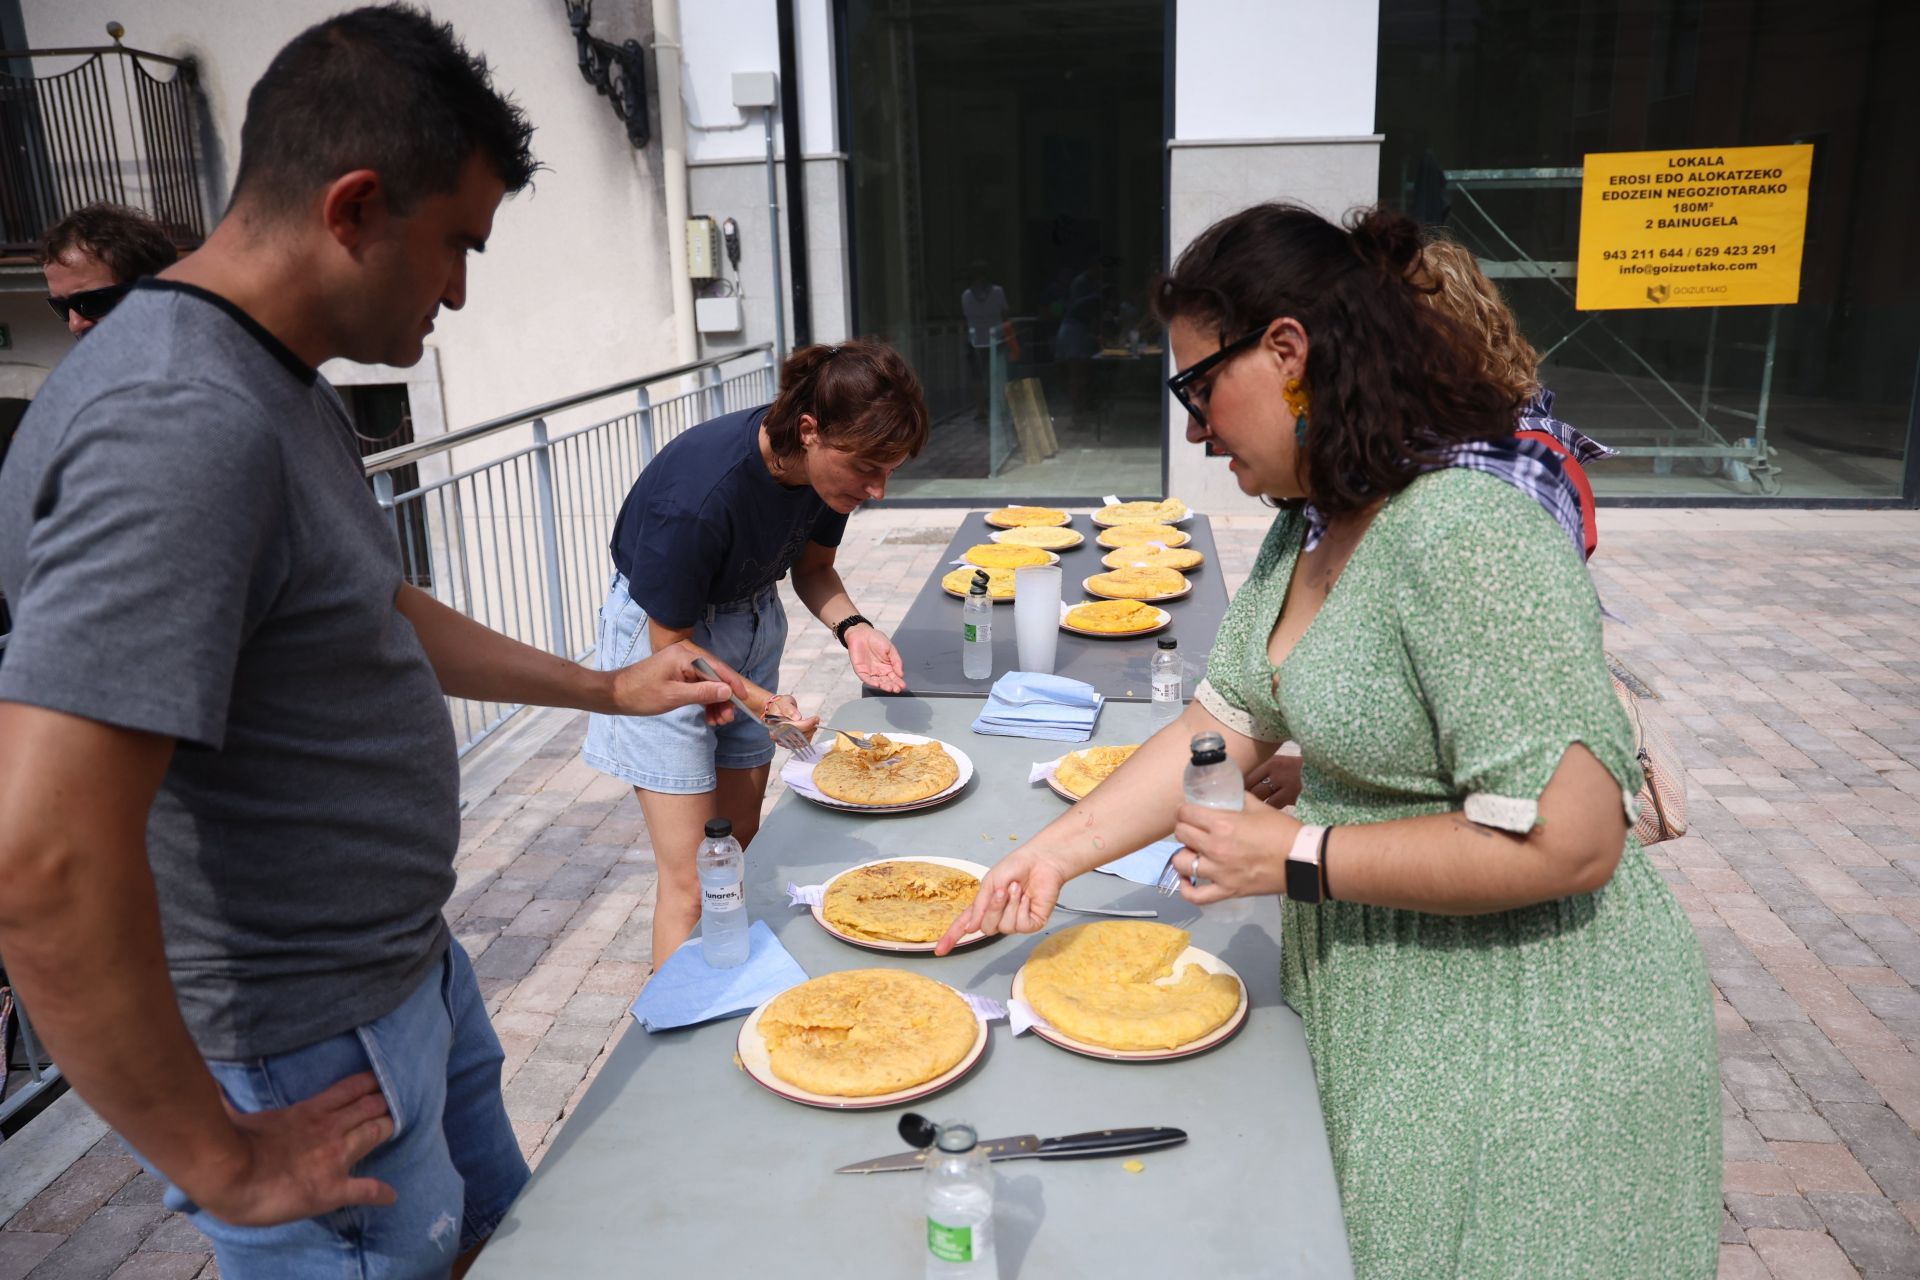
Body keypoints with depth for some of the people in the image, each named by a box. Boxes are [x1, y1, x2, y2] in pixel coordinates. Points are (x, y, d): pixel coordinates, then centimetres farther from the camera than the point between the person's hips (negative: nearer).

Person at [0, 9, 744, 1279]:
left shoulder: (286, 388, 5)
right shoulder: (182, 425, -29)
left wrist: (609, 687, 18)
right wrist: (219, 1161, -22)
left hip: (407, 972, 9)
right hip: (312, 1065, -9)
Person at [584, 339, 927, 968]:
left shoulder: (827, 466, -16)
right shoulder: (699, 496, -35)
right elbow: (671, 645, -22)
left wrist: (851, 627, -16)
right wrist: (764, 702, -31)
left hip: (752, 621, 6)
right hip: (663, 633, -6)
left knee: (741, 848, 13)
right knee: (691, 881, -6)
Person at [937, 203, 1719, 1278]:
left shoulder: (1465, 536, -28)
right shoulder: (1309, 529, 3)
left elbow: (1568, 841, -29)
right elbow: (1222, 727, 4)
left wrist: (1296, 857, -23)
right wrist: (1058, 852, -2)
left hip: (1520, 1046, -8)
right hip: (1372, 1007, 8)